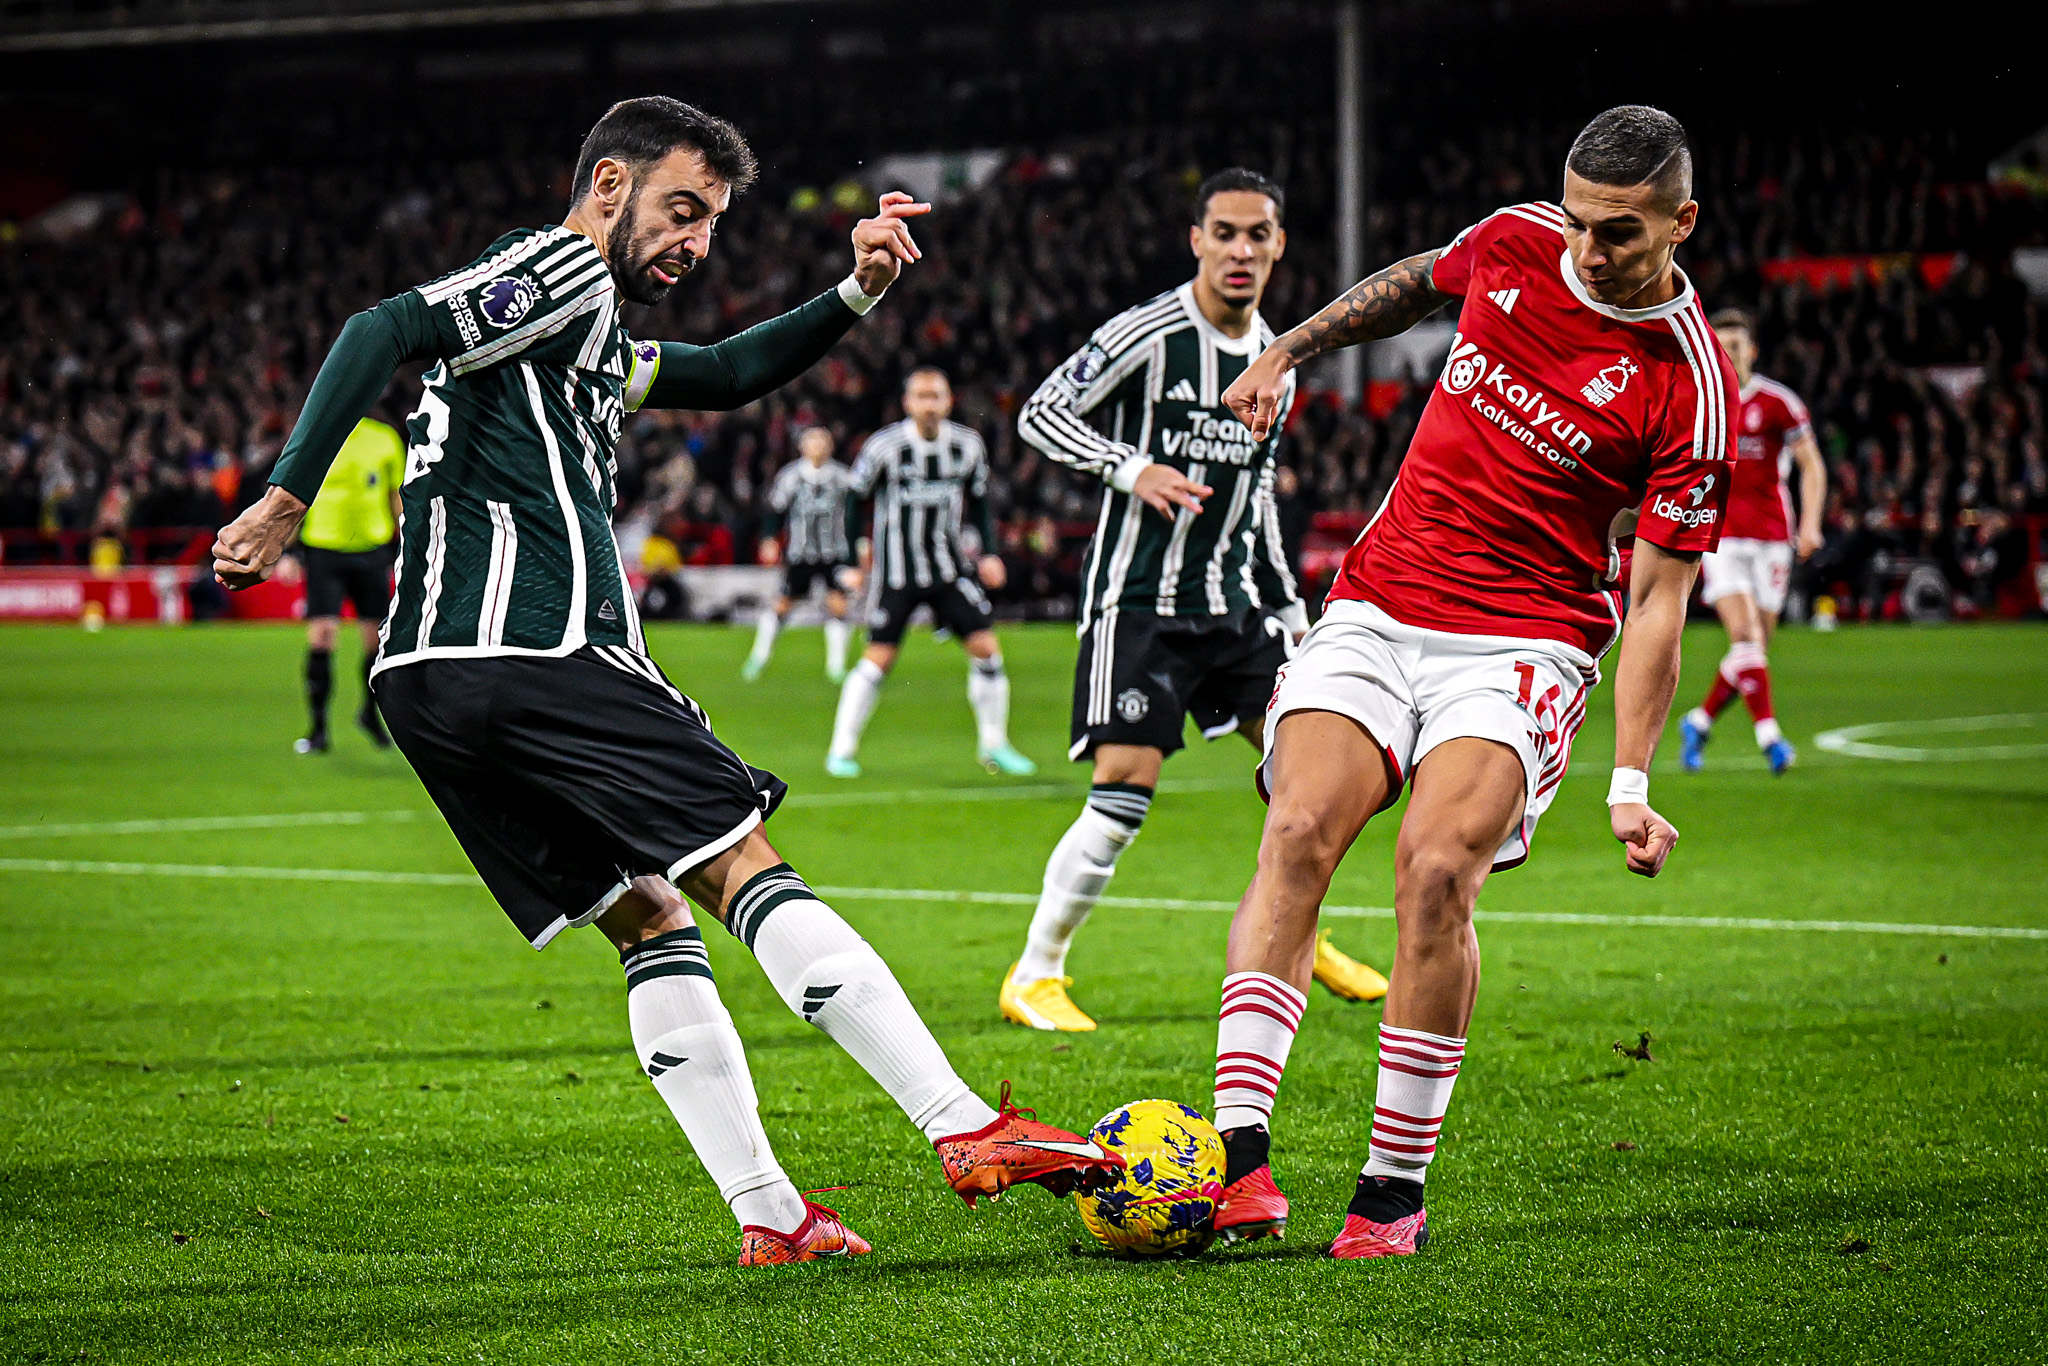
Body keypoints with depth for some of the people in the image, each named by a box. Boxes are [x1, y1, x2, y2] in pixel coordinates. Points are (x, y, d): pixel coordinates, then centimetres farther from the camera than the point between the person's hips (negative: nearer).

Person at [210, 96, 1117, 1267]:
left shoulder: (596, 343, 29)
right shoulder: (558, 272, -1)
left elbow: (727, 376, 41)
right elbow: (387, 332, -15)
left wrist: (856, 293, 29)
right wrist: (289, 501, -21)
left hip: (428, 685, 10)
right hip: (535, 649, -10)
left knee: (651, 923, 10)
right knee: (748, 870, -7)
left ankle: (769, 1214, 4)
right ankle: (968, 1128, -9)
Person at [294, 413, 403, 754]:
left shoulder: (385, 439, 4)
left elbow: (397, 496, 13)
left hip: (372, 550, 2)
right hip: (323, 548, -2)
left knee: (377, 637, 2)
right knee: (321, 637, -10)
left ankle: (371, 712, 27)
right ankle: (318, 728, -3)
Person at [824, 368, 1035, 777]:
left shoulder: (967, 445, -2)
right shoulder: (885, 446, -13)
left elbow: (980, 501, 13)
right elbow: (854, 500, -3)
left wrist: (989, 553, 3)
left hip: (949, 566, 3)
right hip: (896, 570, -3)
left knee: (985, 647, -5)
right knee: (878, 658, -8)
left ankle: (993, 745, 9)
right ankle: (841, 750, 4)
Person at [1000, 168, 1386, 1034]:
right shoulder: (1147, 335, -10)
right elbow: (1040, 414, -10)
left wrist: (1289, 608, 23)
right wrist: (1132, 468, -24)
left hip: (1233, 601, 7)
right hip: (1139, 598, -7)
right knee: (1126, 785, -14)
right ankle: (1033, 976, -3)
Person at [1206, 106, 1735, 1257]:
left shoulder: (1691, 389, -12)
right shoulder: (1515, 243, 0)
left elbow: (1660, 600, -10)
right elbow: (1419, 282, 26)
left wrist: (1631, 782, -16)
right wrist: (1290, 352, 27)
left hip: (1523, 643, -4)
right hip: (1377, 607, 4)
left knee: (1437, 867, -25)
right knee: (1297, 833, -18)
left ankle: (1394, 1194, -13)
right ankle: (1241, 1156, -24)